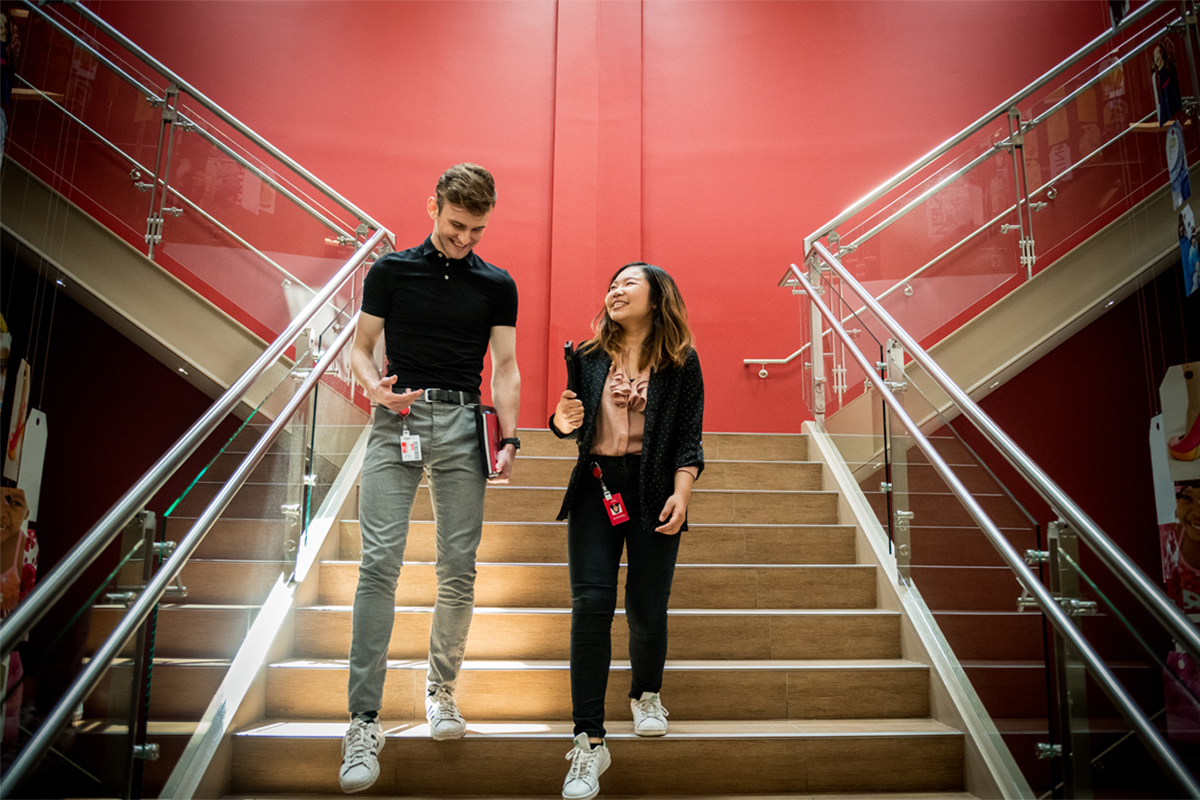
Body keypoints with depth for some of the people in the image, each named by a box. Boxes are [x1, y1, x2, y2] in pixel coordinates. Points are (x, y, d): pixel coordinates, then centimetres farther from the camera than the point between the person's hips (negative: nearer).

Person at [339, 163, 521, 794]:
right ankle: (364, 721, -5)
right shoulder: (390, 272, 9)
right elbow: (360, 347, 10)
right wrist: (376, 387, -12)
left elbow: (505, 367, 9)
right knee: (380, 561, -10)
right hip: (398, 420, -1)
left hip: (462, 424, 2)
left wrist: (509, 438, -4)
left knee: (458, 566, 2)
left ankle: (441, 687, 22)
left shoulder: (497, 285, 11)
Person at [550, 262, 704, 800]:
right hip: (595, 488, 2)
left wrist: (681, 494, -13)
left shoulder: (681, 361, 4)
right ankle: (590, 741, -2)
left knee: (646, 609, 3)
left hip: (653, 491, -1)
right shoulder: (590, 356, 11)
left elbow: (689, 437, 0)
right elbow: (573, 424, 18)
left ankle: (646, 694, 37)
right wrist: (562, 423, -6)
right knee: (591, 603, -10)